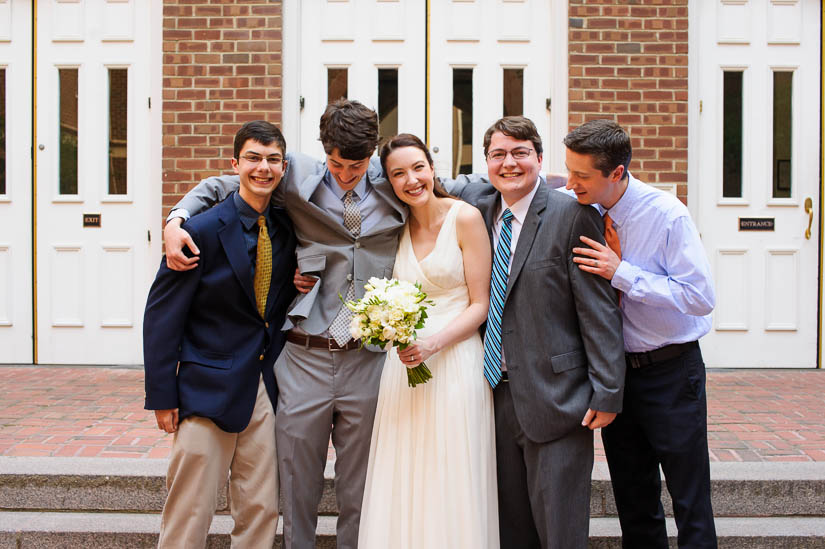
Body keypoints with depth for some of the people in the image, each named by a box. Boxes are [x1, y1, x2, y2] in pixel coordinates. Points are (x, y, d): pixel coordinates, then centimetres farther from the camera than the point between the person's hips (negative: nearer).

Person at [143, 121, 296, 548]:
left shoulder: (286, 229, 7)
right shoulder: (202, 230, -10)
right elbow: (162, 315, -9)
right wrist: (162, 397, -10)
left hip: (267, 389, 5)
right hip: (209, 389, -5)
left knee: (261, 511, 10)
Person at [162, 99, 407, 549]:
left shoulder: (394, 187, 4)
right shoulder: (297, 177, 1)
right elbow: (219, 185, 9)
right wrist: (176, 220, -7)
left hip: (367, 360, 1)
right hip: (303, 358, 0)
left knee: (359, 492, 11)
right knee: (298, 486, 9)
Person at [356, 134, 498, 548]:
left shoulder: (465, 218, -5)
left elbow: (480, 304, -6)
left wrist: (433, 343, -17)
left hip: (455, 362, -4)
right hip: (405, 362, 4)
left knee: (452, 489, 1)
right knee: (402, 489, 6)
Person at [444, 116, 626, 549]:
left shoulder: (573, 215, -8)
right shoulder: (479, 209, 7)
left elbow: (599, 311, -9)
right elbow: (458, 187, 31)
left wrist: (606, 392, -12)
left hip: (555, 396, -5)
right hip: (496, 394, 5)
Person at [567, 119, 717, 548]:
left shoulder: (667, 214, -18)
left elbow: (701, 297, -23)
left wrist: (621, 274, -26)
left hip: (670, 371, -4)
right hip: (615, 369, 4)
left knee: (690, 497, 3)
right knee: (632, 496, 15)